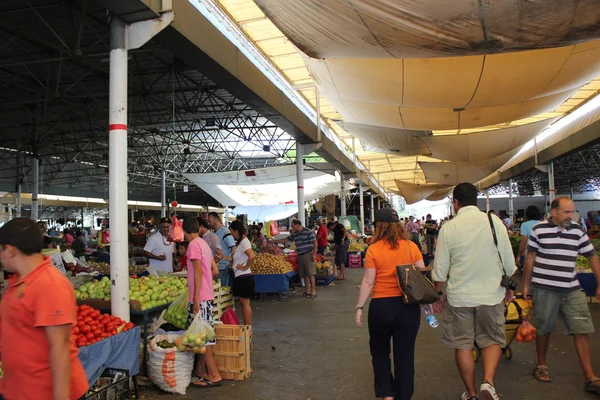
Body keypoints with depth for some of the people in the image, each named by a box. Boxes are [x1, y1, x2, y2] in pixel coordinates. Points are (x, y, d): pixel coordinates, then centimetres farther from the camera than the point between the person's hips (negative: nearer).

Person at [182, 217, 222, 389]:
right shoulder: (204, 243, 15)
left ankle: (214, 375, -1)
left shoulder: (193, 244, -11)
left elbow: (198, 272, -18)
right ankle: (200, 371, 23)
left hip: (200, 298, -9)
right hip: (207, 296, 9)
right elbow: (215, 271, 16)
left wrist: (196, 297, -18)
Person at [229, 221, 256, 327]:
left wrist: (245, 267, -19)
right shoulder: (240, 242, 14)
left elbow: (252, 256, -30)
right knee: (243, 302, 13)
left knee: (245, 303, -3)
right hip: (240, 277, 9)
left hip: (244, 277, -9)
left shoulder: (244, 241, -15)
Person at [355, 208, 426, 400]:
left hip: (381, 306, -2)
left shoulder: (373, 249, -8)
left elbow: (368, 282, -7)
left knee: (380, 351, 19)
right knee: (405, 354, 13)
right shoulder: (411, 247, -2)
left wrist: (359, 307, 1)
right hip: (408, 306, 2)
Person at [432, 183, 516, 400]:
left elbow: (440, 268, -3)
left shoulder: (448, 227, -7)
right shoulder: (494, 221, -6)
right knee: (492, 340, 17)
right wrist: (508, 287, 17)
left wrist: (438, 294, 12)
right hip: (490, 294, 1)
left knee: (462, 344, 12)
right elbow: (508, 261, 0)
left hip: (458, 296, 0)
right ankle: (488, 381, -4)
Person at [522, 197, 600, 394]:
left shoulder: (578, 231, 4)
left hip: (572, 289, 3)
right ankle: (541, 365, 30)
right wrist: (526, 285, 3)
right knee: (543, 329, 10)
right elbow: (530, 258, 1)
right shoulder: (538, 230, -4)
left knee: (581, 331, 0)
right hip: (545, 289, -2)